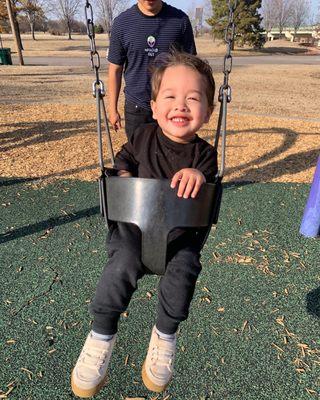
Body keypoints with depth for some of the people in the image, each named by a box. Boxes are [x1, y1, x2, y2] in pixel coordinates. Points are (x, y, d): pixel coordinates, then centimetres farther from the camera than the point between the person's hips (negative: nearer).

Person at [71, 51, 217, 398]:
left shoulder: (204, 153, -1)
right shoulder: (144, 137, 1)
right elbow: (122, 159, 14)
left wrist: (198, 175, -25)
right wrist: (125, 178, -7)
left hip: (180, 230, 1)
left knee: (184, 269, -25)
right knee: (123, 264, -28)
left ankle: (165, 335, 5)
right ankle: (102, 334, -3)